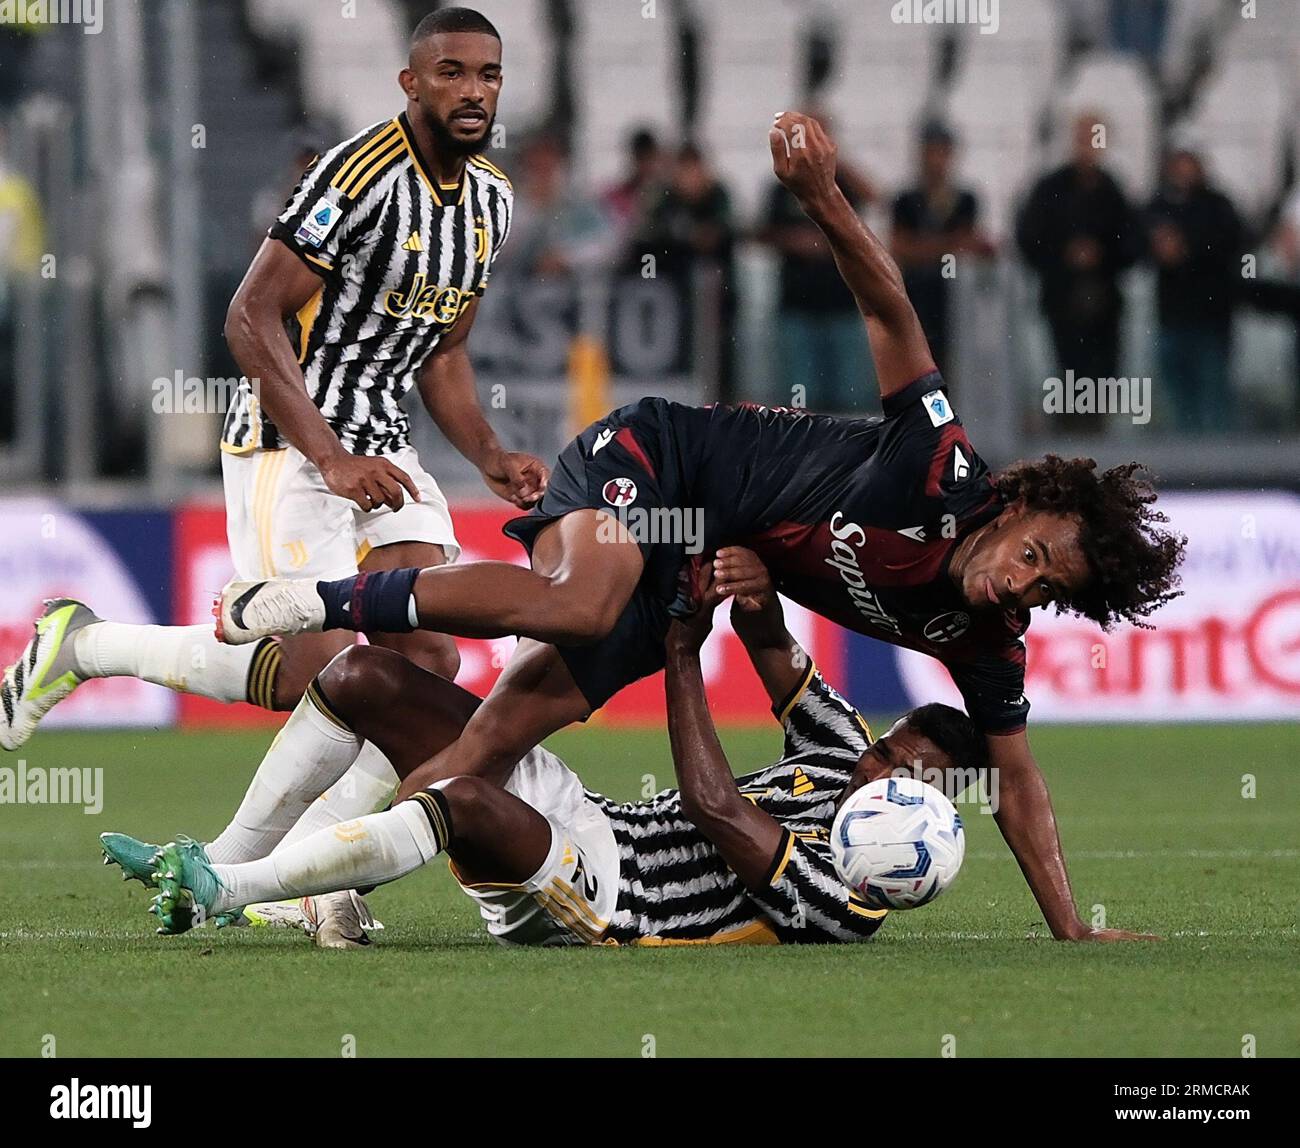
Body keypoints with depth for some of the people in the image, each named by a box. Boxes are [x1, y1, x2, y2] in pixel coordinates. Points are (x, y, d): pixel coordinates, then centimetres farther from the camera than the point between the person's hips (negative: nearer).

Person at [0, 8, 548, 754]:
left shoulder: (493, 200, 9)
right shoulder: (361, 174, -18)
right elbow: (253, 316, -20)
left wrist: (491, 459, 4)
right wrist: (332, 460, -25)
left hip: (383, 449, 8)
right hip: (289, 445, -8)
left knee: (427, 663, -7)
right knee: (327, 675, -14)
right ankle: (83, 643, 2)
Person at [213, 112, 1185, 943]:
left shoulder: (984, 642, -6)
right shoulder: (943, 472, -23)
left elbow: (1019, 784, 3)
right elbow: (891, 312, -26)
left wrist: (1072, 932, -2)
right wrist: (826, 204, -42)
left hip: (681, 581, 6)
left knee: (503, 736, -12)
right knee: (582, 603, -39)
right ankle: (319, 603, -25)